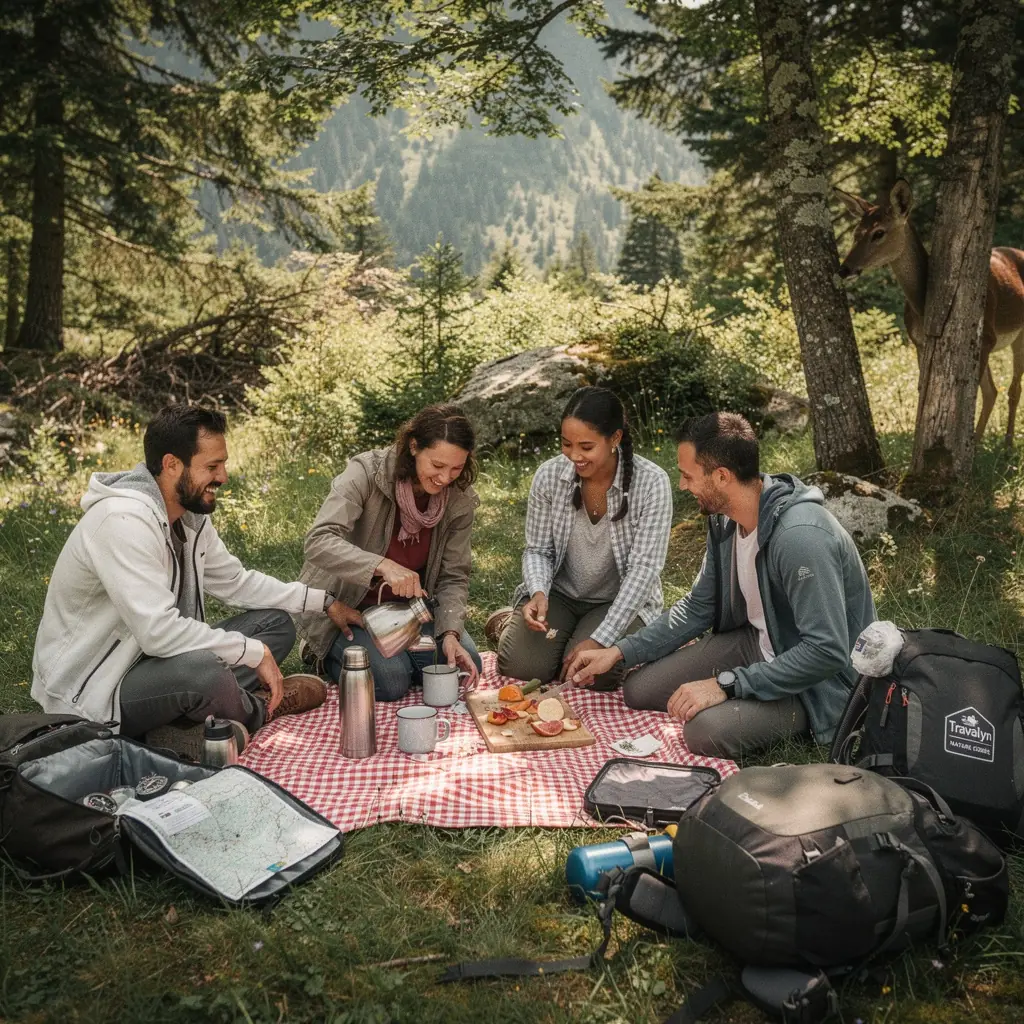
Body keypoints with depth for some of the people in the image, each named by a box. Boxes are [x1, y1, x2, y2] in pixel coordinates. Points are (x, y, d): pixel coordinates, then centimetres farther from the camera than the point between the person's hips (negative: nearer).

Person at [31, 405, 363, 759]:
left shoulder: (190, 514, 2)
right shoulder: (124, 520, -26)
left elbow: (235, 581, 14)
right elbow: (159, 631, -33)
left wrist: (323, 602, 9)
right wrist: (255, 652, -23)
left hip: (152, 658, 10)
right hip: (91, 692, -10)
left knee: (276, 623, 5)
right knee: (202, 670, -37)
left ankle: (184, 728, -12)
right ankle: (257, 711, -2)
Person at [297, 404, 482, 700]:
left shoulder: (460, 500, -10)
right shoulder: (366, 473, -25)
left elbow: (454, 578, -6)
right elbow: (319, 541, -36)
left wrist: (450, 634, -24)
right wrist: (383, 565, -50)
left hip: (407, 605, 5)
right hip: (346, 606, -5)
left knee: (465, 666, -12)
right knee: (391, 681, -23)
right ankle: (324, 653, 7)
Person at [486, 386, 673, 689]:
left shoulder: (652, 483, -21)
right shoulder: (549, 475, -12)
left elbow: (644, 569, -21)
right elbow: (537, 550, -2)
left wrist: (600, 640, -27)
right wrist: (539, 593, -25)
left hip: (621, 600, -1)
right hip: (558, 593, 2)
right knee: (524, 666, -19)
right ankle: (509, 624, 16)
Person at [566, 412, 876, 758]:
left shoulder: (800, 535, -32)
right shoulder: (725, 519, -3)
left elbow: (826, 651, -34)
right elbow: (698, 607, 9)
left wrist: (727, 685, -30)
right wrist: (619, 652, 1)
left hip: (819, 676, -8)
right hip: (757, 642, 8)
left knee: (706, 729, -30)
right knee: (639, 690, 1)